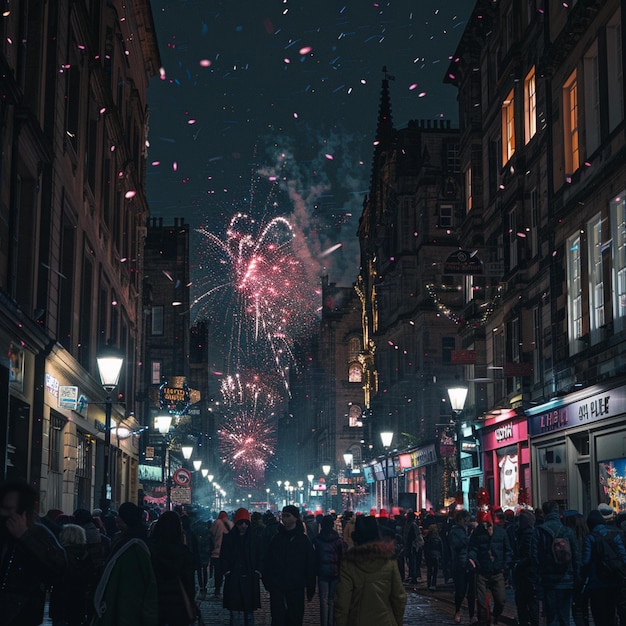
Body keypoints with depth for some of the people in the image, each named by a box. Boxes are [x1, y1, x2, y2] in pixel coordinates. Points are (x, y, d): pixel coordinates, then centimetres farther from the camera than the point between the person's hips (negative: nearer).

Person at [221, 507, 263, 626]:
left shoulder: (254, 538, 8)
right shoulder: (228, 538, 4)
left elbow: (259, 558, 10)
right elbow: (223, 558, 4)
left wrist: (257, 573, -1)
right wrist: (227, 572, -7)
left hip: (251, 580, 2)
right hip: (233, 581, -2)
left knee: (249, 612, 8)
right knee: (235, 613, -6)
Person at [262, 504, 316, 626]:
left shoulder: (303, 540, 0)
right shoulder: (277, 538, 5)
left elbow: (310, 566, 1)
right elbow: (267, 562, 6)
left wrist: (310, 590, 0)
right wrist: (267, 581, -2)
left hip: (296, 590, 0)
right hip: (277, 589, 1)